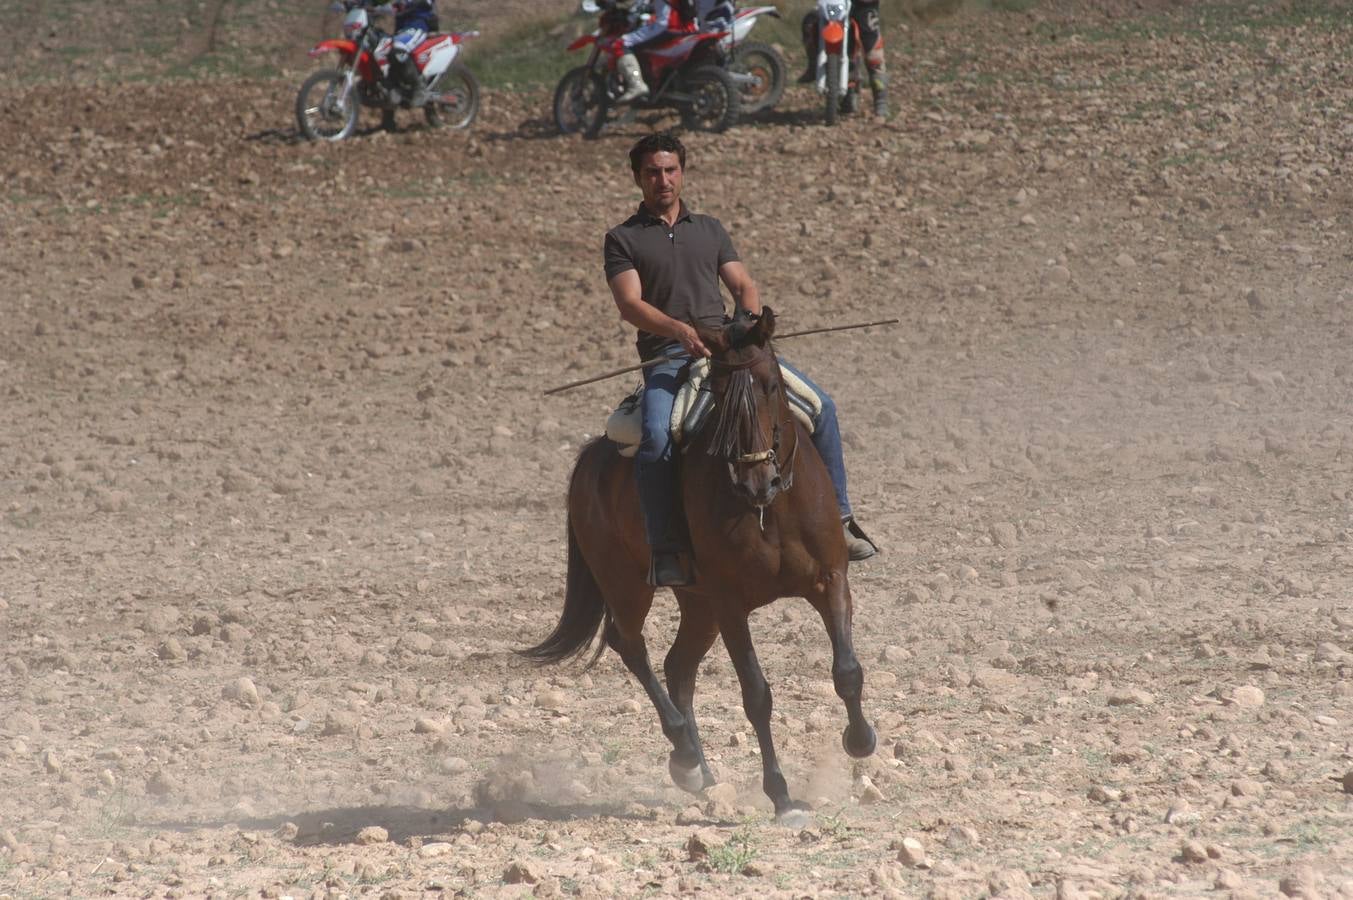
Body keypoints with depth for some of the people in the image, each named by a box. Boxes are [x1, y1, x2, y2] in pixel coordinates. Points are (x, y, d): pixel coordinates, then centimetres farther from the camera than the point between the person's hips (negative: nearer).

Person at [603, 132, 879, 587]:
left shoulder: (709, 229, 22)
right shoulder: (623, 240, 9)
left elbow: (742, 285, 14)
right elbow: (630, 305, -6)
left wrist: (750, 319, -9)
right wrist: (679, 330, -24)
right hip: (667, 357, -4)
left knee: (821, 406, -10)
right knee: (656, 438, -34)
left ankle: (836, 517, 0)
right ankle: (667, 550, -28)